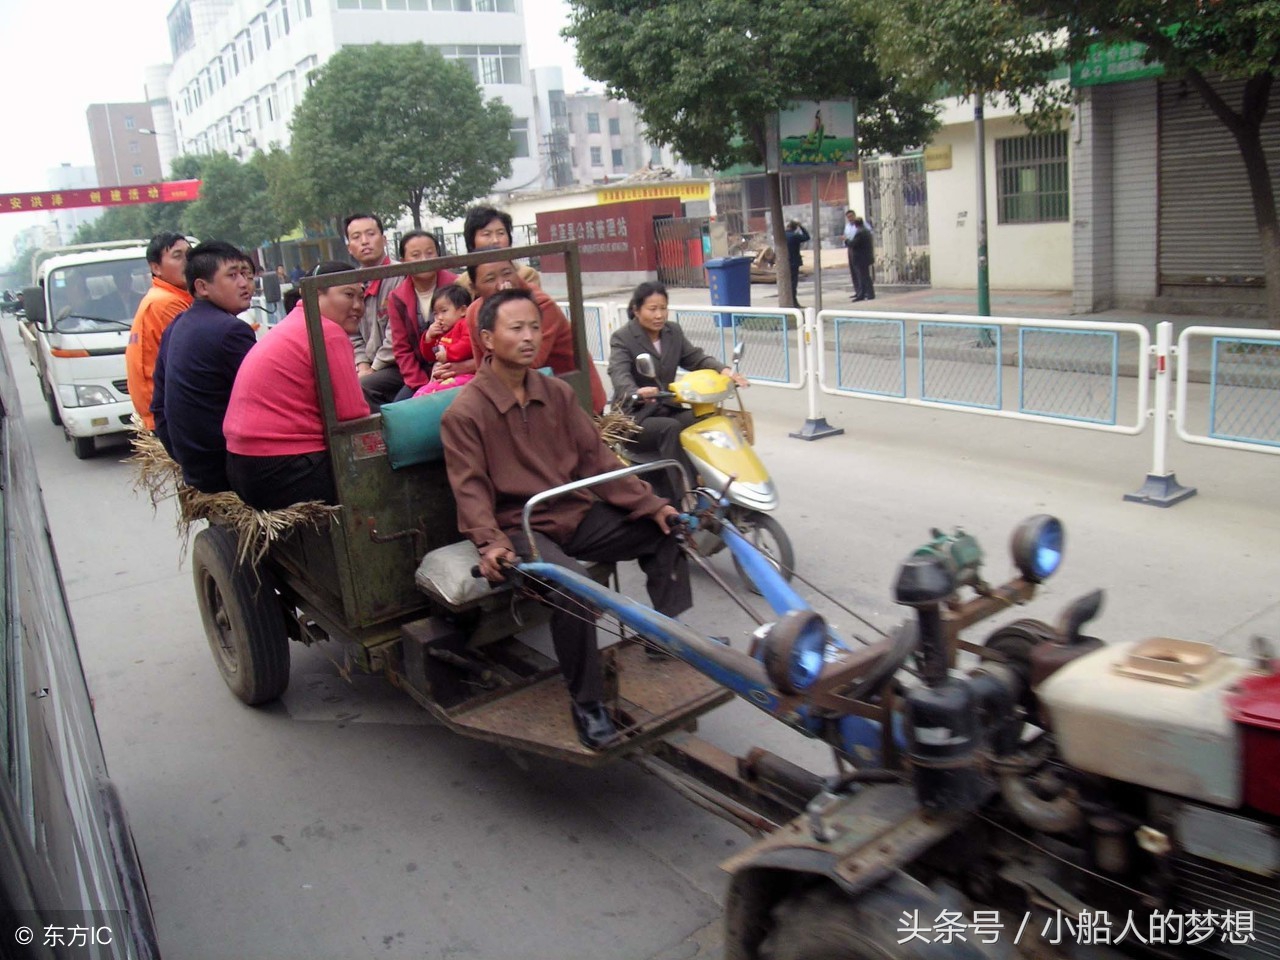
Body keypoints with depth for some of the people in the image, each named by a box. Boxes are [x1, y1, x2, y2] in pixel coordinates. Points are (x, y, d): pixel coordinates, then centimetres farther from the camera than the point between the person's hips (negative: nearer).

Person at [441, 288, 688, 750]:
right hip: (520, 527, -6)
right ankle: (585, 701, -19)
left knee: (665, 530, -5)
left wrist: (651, 503, -4)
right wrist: (489, 542, -30)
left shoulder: (557, 393, 8)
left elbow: (596, 458, 6)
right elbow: (470, 488, -12)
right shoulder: (464, 412, -7)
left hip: (577, 513, 6)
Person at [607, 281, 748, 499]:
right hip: (634, 415, -5)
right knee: (671, 428, -33)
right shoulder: (622, 338, -9)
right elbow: (620, 375, -26)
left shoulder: (673, 332, 9)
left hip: (667, 408, 6)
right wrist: (636, 393, -50)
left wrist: (723, 370, -23)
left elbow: (696, 357, 0)